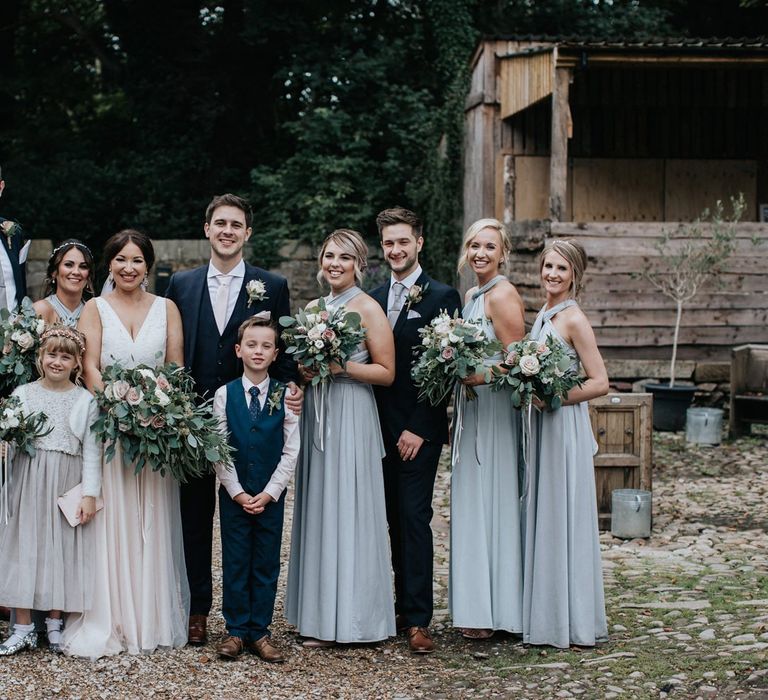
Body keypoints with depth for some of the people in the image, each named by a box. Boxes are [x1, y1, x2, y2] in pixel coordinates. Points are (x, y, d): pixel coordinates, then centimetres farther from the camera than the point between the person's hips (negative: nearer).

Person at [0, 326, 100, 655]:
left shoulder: (85, 401, 2)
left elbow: (91, 451, 0)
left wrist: (90, 494, -5)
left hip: (67, 486, -1)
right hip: (28, 483, 1)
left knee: (62, 551, 5)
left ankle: (55, 623, 19)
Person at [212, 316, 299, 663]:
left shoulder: (284, 395, -2)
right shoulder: (225, 394, -2)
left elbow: (290, 451, -3)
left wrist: (269, 493, -10)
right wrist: (237, 491, -10)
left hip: (271, 495, 0)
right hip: (233, 494, 0)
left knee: (267, 563, 5)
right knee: (235, 562, 5)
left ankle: (259, 631, 14)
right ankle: (236, 630, 14)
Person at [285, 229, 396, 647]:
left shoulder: (368, 309, -5)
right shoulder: (312, 308, 14)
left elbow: (386, 372, -8)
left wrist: (342, 367, -18)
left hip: (351, 416, -7)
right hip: (315, 413, 7)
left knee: (345, 509, -6)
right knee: (316, 508, 7)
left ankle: (345, 617, 0)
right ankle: (317, 613, 13)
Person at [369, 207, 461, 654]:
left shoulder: (443, 297, -4)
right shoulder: (374, 299, 13)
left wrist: (419, 429, -12)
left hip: (420, 430, -5)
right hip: (383, 428, 5)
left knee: (414, 517, -9)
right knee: (396, 519, 8)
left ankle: (418, 620, -7)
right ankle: (404, 606, 16)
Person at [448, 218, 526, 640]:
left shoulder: (502, 296, -13)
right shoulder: (472, 296, 15)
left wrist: (471, 378, -21)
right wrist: (456, 419, 17)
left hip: (494, 413, -9)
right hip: (471, 415, 9)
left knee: (489, 505, -4)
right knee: (471, 506, 10)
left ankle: (490, 611, 2)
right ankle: (477, 607, 16)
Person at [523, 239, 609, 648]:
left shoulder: (574, 320, -12)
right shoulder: (543, 315, 12)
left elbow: (600, 383, -16)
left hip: (564, 427, -9)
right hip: (539, 429, 9)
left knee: (564, 519, -3)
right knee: (540, 518, 11)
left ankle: (574, 623, 5)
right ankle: (545, 617, 19)